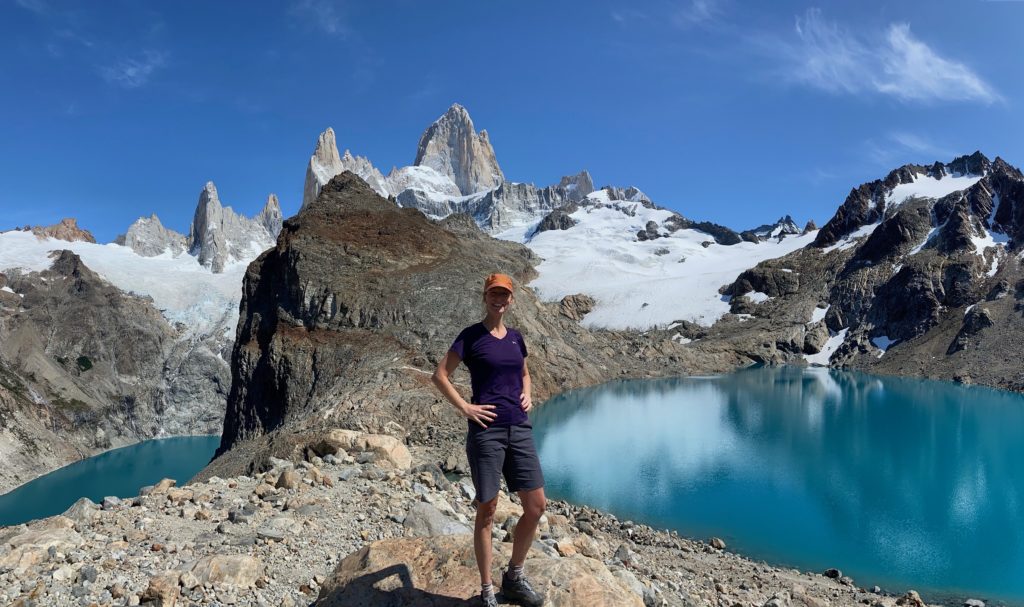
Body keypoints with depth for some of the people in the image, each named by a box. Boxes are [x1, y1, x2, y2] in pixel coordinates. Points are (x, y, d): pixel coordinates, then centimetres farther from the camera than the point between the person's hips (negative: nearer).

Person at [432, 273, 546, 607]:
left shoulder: (515, 337, 13)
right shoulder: (471, 336, -3)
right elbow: (440, 375, -4)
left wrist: (527, 394, 9)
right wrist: (464, 407, -12)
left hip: (519, 429, 6)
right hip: (486, 431, -6)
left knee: (536, 507, 6)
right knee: (487, 511, 3)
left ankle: (514, 577, 27)